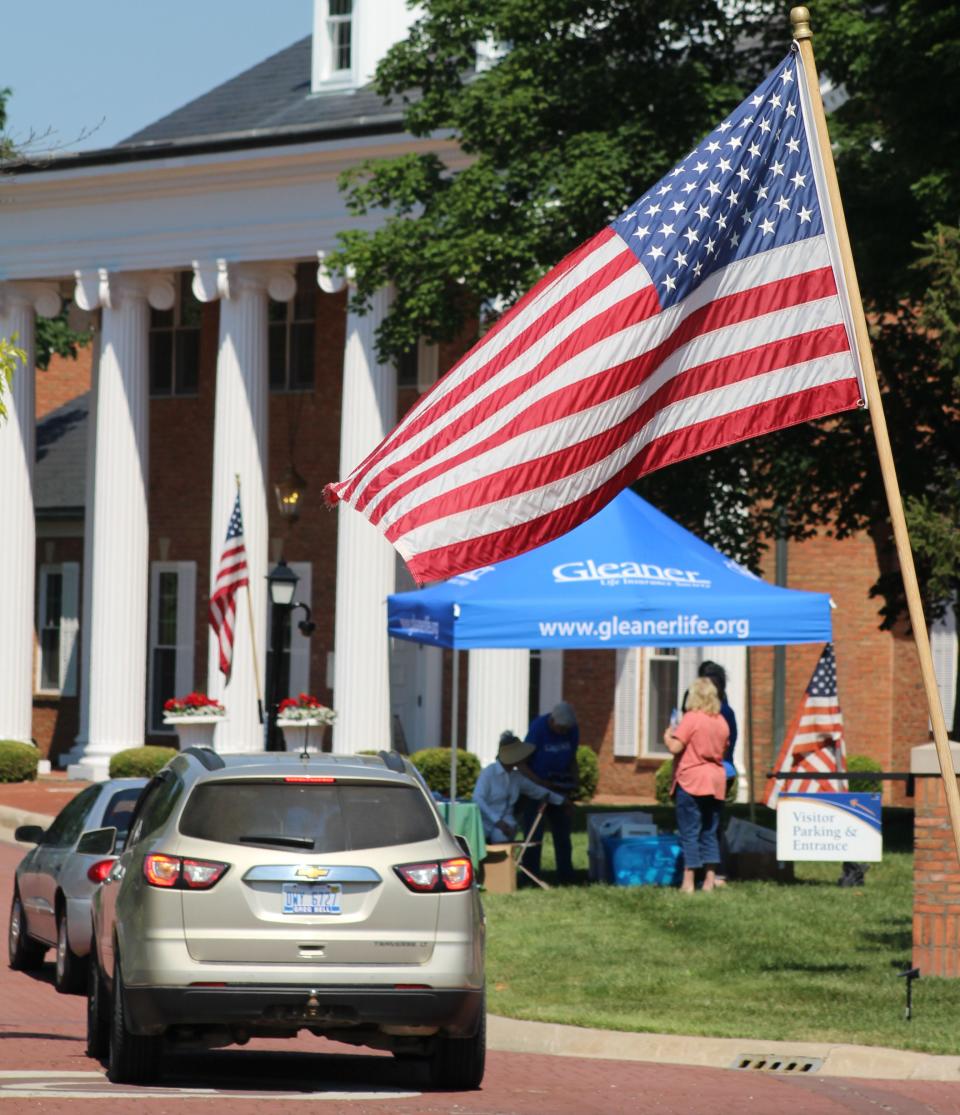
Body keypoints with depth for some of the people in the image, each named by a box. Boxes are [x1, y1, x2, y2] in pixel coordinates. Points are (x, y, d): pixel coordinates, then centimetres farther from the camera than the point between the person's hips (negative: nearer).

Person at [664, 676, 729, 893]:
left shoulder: (691, 719, -11)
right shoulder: (721, 722, 8)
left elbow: (675, 747, -16)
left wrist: (667, 735, 3)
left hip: (691, 780, -6)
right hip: (716, 781, 6)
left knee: (689, 833, -4)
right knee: (710, 833, 11)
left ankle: (688, 881, -7)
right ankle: (710, 880, 9)